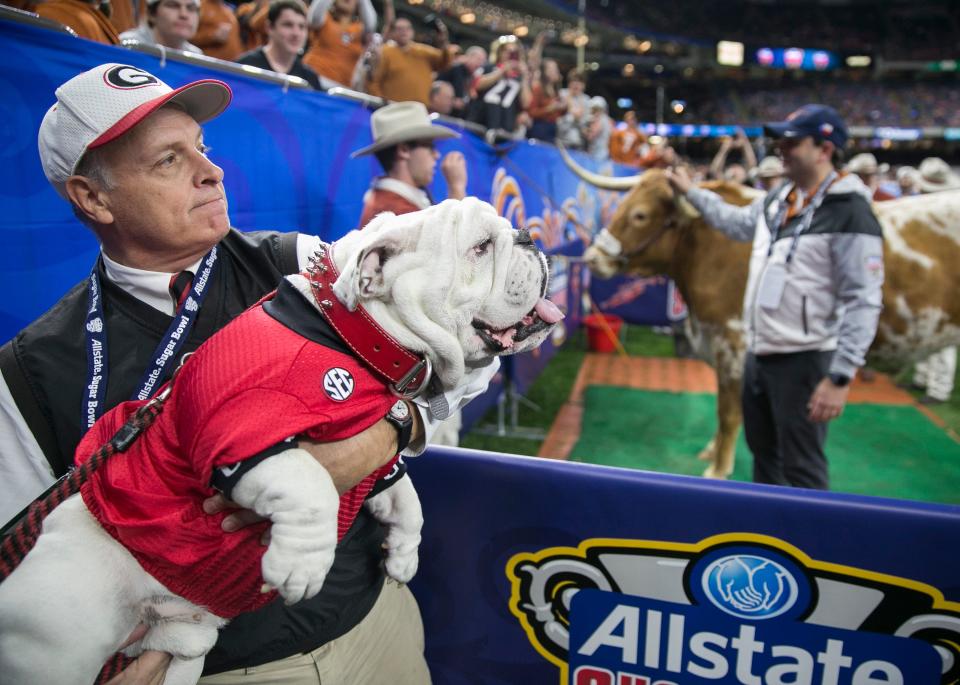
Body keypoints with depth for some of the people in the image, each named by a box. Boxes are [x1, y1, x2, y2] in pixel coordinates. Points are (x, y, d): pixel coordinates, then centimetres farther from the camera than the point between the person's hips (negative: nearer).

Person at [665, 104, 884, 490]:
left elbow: (864, 302, -19)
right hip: (758, 353, 8)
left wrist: (840, 377, -24)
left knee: (800, 469, 3)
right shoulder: (779, 198, 7)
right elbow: (737, 223, 28)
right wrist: (690, 192, 31)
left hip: (803, 361, -8)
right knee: (763, 452, 23)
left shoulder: (849, 213, -16)